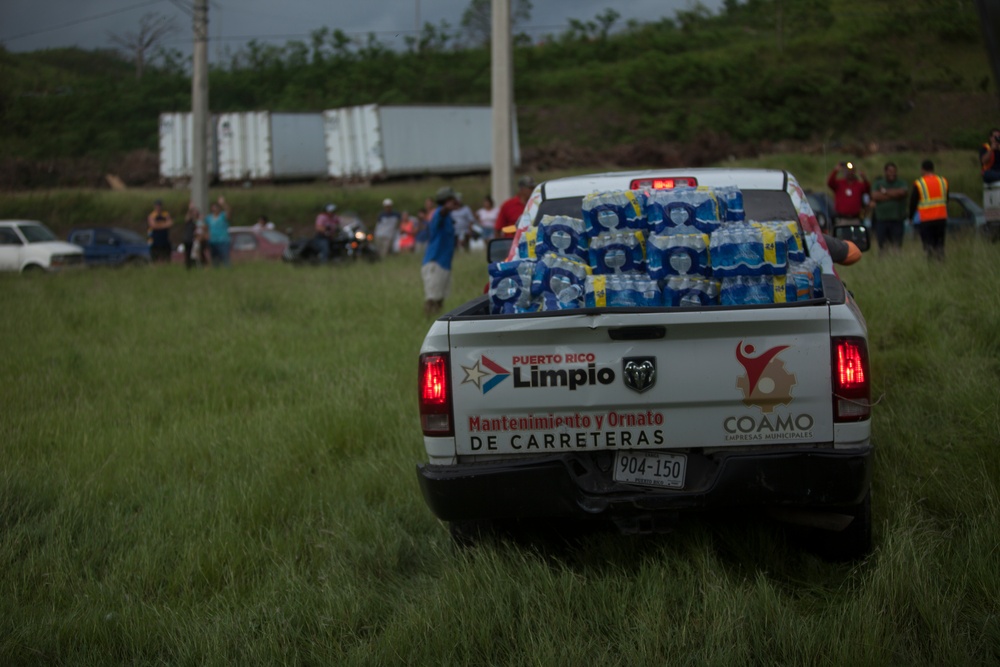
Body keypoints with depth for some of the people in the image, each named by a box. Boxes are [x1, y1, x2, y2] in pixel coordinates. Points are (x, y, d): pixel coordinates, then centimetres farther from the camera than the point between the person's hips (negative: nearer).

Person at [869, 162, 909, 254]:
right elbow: (875, 196, -7)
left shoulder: (901, 183, 8)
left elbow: (902, 192, -14)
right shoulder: (878, 183, 10)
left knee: (897, 246, -4)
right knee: (882, 246, 0)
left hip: (897, 221, -1)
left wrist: (885, 191, -4)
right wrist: (893, 195, -5)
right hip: (881, 220, 1)